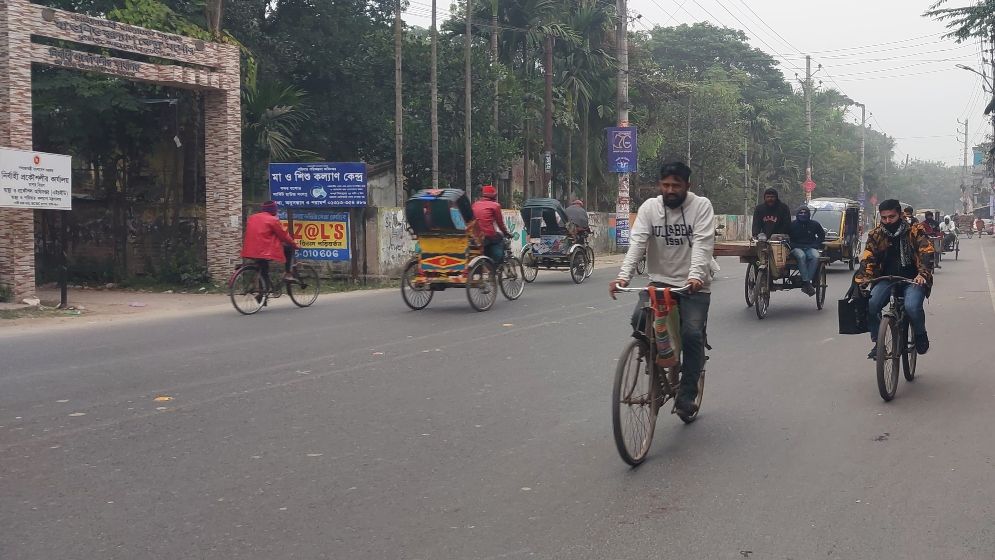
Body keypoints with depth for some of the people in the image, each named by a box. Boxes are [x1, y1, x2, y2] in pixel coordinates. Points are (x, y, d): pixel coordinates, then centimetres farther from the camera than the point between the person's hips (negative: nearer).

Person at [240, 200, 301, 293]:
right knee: (289, 248, 10)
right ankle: (287, 274, 6)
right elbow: (284, 235, -1)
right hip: (267, 251, -7)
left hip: (251, 251, 7)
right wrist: (295, 245, 12)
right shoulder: (273, 220, -5)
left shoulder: (251, 218, 15)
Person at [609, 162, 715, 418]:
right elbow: (637, 242, -13)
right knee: (640, 320, -22)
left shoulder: (701, 206, -7)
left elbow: (702, 243, -20)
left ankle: (686, 395, -1)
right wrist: (624, 275, -28)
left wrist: (695, 275, -38)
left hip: (693, 285, -2)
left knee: (692, 334, -17)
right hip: (659, 281, 2)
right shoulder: (649, 207, -1)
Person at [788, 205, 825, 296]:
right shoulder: (792, 225, 8)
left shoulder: (814, 224, 12)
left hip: (810, 248, 2)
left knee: (815, 257, -35)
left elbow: (822, 236, 23)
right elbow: (786, 237, 11)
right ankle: (806, 282, -42)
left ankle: (806, 282, -36)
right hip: (797, 248, -2)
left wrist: (816, 244, 7)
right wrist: (792, 245, -6)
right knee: (801, 256, -39)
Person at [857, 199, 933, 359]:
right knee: (870, 305, -25)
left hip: (912, 279, -2)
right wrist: (863, 278, -23)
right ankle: (877, 343, -3)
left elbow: (926, 253, -12)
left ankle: (920, 336, 2)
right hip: (887, 279, 3)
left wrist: (922, 274, -31)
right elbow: (867, 259, -4)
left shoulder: (914, 232, -2)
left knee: (912, 306, -32)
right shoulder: (875, 235, 4)